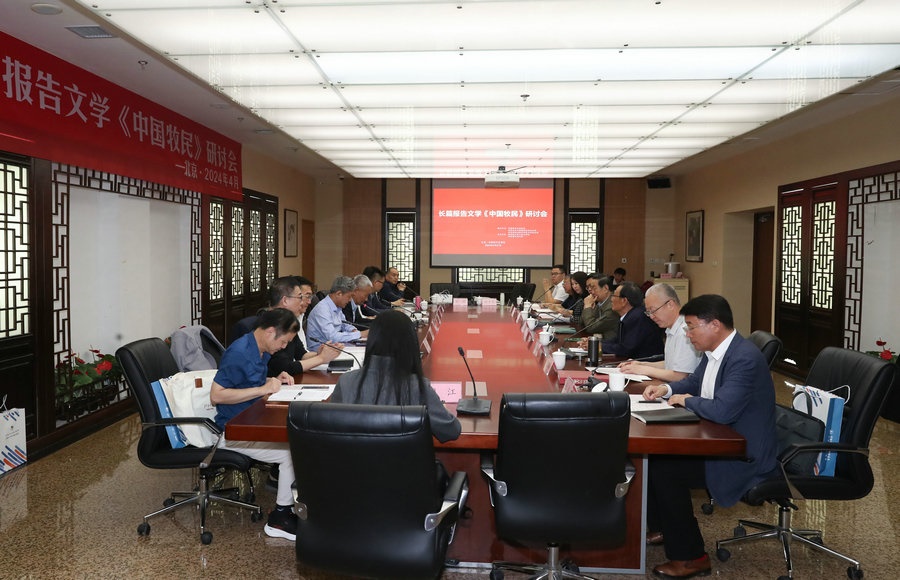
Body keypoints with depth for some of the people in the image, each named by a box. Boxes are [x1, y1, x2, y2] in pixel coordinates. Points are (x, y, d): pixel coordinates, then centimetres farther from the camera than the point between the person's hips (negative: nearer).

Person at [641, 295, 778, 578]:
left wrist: (687, 400, -18)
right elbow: (694, 381, 22)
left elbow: (722, 411, -37)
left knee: (665, 469, -20)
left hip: (745, 456, -10)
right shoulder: (714, 351, 3)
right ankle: (660, 528, 24)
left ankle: (690, 557, -3)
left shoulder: (745, 359, -27)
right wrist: (666, 389, 1)